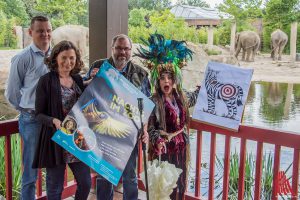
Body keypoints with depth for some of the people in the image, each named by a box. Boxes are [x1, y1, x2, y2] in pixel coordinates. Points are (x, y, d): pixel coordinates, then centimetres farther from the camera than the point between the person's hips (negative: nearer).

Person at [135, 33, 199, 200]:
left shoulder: (182, 97, 0)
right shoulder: (154, 101, -16)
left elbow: (194, 98, 24)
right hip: (163, 147, -5)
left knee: (180, 183, 16)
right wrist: (157, 139, -30)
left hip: (181, 146, 5)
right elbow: (150, 126, -14)